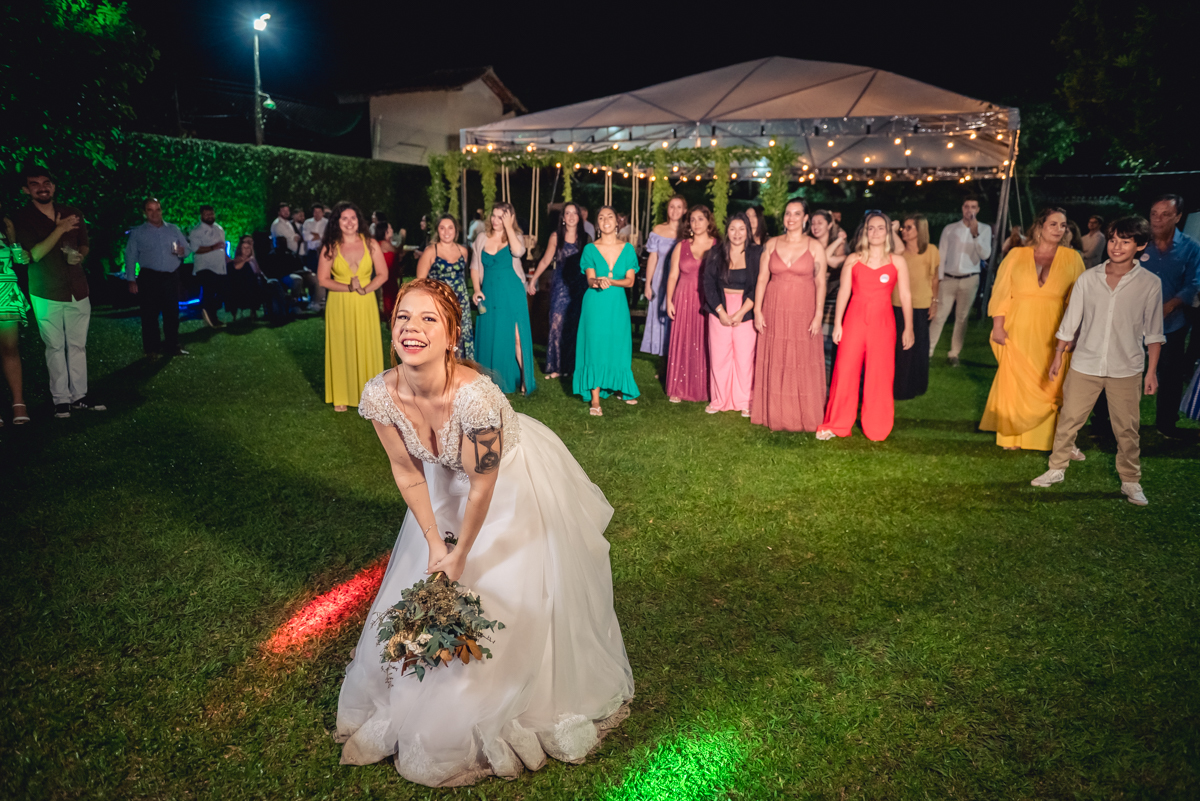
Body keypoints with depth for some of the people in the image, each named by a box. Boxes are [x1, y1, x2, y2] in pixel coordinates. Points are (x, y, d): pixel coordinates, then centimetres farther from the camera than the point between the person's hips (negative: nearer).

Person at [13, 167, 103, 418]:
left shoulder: (72, 213, 8)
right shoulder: (23, 219, -3)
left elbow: (84, 244, 20)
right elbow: (35, 253, -13)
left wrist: (79, 255, -3)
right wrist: (59, 230, -21)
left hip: (78, 290, 3)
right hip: (47, 294, -3)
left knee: (78, 345, 6)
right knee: (55, 347, 0)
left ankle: (79, 396, 13)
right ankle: (61, 399, 6)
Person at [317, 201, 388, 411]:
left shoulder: (370, 244, 1)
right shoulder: (330, 247, -3)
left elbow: (383, 274, 1)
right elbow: (323, 279, -4)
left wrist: (365, 289, -15)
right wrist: (348, 288, -16)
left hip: (365, 305, 1)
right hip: (339, 305, -1)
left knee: (367, 348, 4)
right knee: (341, 349, 5)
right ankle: (341, 397, 17)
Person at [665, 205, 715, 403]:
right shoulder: (681, 247, 9)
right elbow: (673, 275, 9)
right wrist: (669, 301, 1)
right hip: (684, 300, 2)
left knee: (705, 344, 0)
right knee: (682, 343, 3)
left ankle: (706, 388, 9)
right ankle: (678, 389, 10)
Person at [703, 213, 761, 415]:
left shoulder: (756, 254, -1)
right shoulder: (716, 254, 4)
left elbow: (758, 288, -5)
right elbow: (708, 284, 0)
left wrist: (741, 313, -12)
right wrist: (721, 312, -8)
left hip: (746, 311, -1)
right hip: (720, 309, 2)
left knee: (745, 357, -1)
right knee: (719, 355, 3)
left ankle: (744, 402, 10)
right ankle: (718, 400, 15)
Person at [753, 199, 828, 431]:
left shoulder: (815, 247, 0)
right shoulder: (772, 244, 6)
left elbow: (820, 283, -3)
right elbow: (762, 279, 5)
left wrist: (818, 315, -9)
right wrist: (757, 310, -1)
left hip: (803, 311, -2)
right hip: (774, 310, 2)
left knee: (803, 363, 1)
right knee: (774, 362, 6)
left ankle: (804, 416, 11)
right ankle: (774, 414, 17)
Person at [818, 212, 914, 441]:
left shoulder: (897, 261, 3)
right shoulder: (853, 260, 4)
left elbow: (905, 295, 4)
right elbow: (843, 291, 5)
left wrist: (908, 328, 2)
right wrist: (837, 323, 0)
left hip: (883, 323, 0)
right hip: (854, 320, 0)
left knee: (880, 376, 3)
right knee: (845, 372, 1)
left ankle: (876, 429, 17)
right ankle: (835, 425, 13)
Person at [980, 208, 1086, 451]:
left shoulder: (1072, 258, 6)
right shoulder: (1016, 255, 5)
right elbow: (1001, 292, 3)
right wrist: (998, 327, -5)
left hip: (1051, 334, 1)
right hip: (1017, 331, -1)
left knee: (1050, 386, 1)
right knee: (1014, 384, 2)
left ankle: (1045, 438, 12)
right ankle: (1011, 437, 14)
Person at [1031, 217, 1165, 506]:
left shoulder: (1150, 283, -5)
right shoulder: (1088, 279, -3)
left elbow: (1153, 332, 1)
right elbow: (1070, 322, 5)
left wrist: (1152, 371, 1)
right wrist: (1058, 356, 7)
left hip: (1127, 370, -1)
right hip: (1085, 365, 1)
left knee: (1127, 428, 7)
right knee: (1068, 420, 8)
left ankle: (1131, 482, 22)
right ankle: (1057, 469, 24)